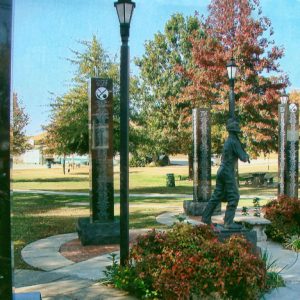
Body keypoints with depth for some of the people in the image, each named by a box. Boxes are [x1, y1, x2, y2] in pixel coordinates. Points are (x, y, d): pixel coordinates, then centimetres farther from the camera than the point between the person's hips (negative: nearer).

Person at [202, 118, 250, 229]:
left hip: (221, 170, 9)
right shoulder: (234, 141, -15)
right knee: (234, 197, -6)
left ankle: (206, 217, 18)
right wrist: (246, 157, 7)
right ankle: (229, 222, -8)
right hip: (228, 172, -9)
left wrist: (245, 155, 14)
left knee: (217, 196, 14)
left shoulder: (228, 140, 15)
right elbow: (242, 157, -15)